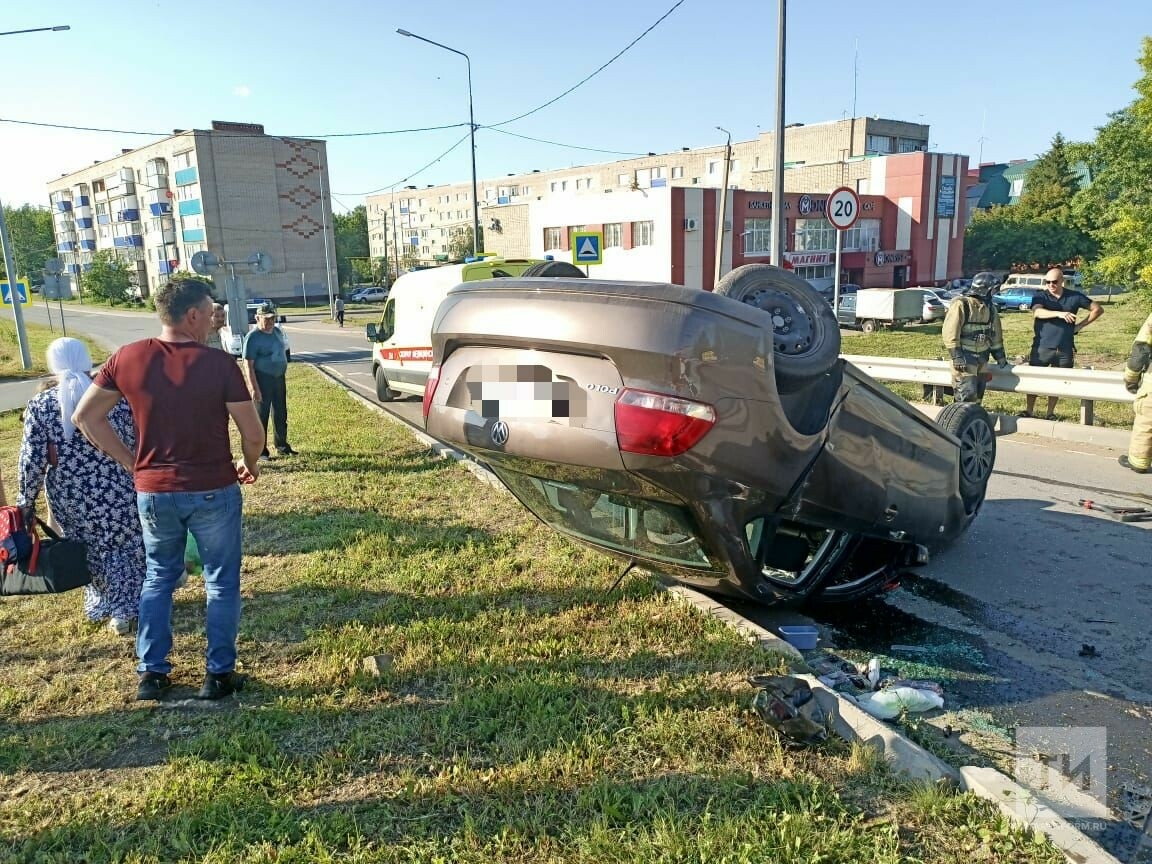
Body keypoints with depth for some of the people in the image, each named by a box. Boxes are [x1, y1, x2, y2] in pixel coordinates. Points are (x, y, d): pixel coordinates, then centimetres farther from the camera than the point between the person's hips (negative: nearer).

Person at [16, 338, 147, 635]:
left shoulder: (40, 405, -6)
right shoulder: (115, 396, -8)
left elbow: (32, 459, -7)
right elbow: (139, 444, -4)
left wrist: (26, 501, 3)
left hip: (70, 498, 1)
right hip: (118, 492, -1)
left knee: (92, 553, 19)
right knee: (128, 547, 16)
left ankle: (104, 606, 30)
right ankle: (126, 609, 17)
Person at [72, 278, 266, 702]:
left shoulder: (127, 359, -2)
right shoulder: (219, 363, -14)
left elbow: (85, 417, 3)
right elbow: (253, 435, -13)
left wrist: (131, 462, 8)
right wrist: (250, 465, 7)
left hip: (153, 492, 4)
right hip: (213, 491, -3)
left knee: (158, 578, 21)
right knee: (221, 581, 12)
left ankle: (151, 673, 26)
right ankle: (219, 674, 18)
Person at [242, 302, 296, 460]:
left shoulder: (276, 331, 6)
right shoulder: (253, 337, -16)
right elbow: (249, 365, -18)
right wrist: (254, 389, -22)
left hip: (279, 377, 7)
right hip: (263, 380, -7)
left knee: (281, 415, 15)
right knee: (261, 416, 1)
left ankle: (282, 446, 28)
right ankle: (260, 451, 10)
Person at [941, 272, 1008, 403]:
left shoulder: (990, 308, 11)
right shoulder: (961, 305, -13)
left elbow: (995, 334, 20)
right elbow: (950, 332, -17)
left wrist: (1000, 356, 17)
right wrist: (956, 356, -21)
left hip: (982, 358, 8)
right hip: (965, 357, -8)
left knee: (978, 393, 11)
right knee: (967, 394, -12)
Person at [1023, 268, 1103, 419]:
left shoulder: (1075, 297, 4)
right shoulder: (1040, 296, 0)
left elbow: (1098, 309, 12)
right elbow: (1037, 312, -21)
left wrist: (1080, 325, 4)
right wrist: (1059, 313, -35)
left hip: (1065, 349, 1)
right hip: (1042, 347, -1)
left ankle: (1050, 413, 20)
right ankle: (1029, 411, 10)